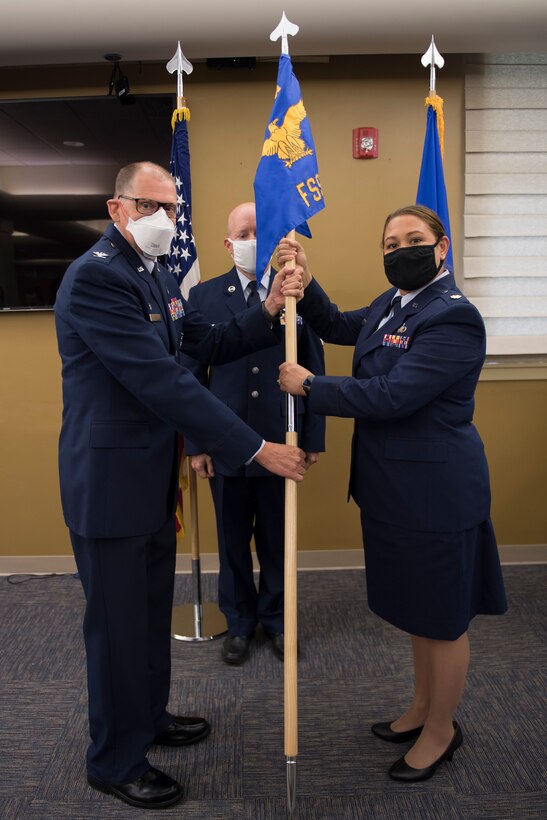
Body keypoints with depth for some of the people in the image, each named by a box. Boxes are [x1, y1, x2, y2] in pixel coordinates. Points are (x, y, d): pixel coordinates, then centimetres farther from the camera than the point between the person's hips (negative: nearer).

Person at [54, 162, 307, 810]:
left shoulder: (156, 274, 11)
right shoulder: (95, 277, -21)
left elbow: (208, 345, 13)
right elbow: (164, 383, -28)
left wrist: (269, 308, -2)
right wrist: (257, 450, -25)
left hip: (153, 473, 9)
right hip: (110, 481, -9)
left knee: (152, 607, 22)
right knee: (118, 621, 7)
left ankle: (149, 716, 44)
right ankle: (115, 761, 29)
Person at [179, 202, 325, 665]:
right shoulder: (204, 296, 1)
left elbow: (314, 370, 2)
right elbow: (192, 374, 1)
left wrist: (314, 437, 0)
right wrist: (195, 443, -2)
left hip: (281, 440, 0)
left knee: (277, 537, 14)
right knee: (233, 539, 14)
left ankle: (275, 618, 36)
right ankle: (239, 622, 35)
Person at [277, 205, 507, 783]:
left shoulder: (454, 318, -21)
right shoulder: (393, 303, 8)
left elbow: (390, 396, -27)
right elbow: (337, 326, 22)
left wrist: (308, 386, -17)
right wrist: (304, 282, 6)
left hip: (435, 491, -9)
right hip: (393, 485, 9)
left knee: (442, 617, 11)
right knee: (414, 608, 24)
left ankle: (441, 730, 34)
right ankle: (422, 706, 46)